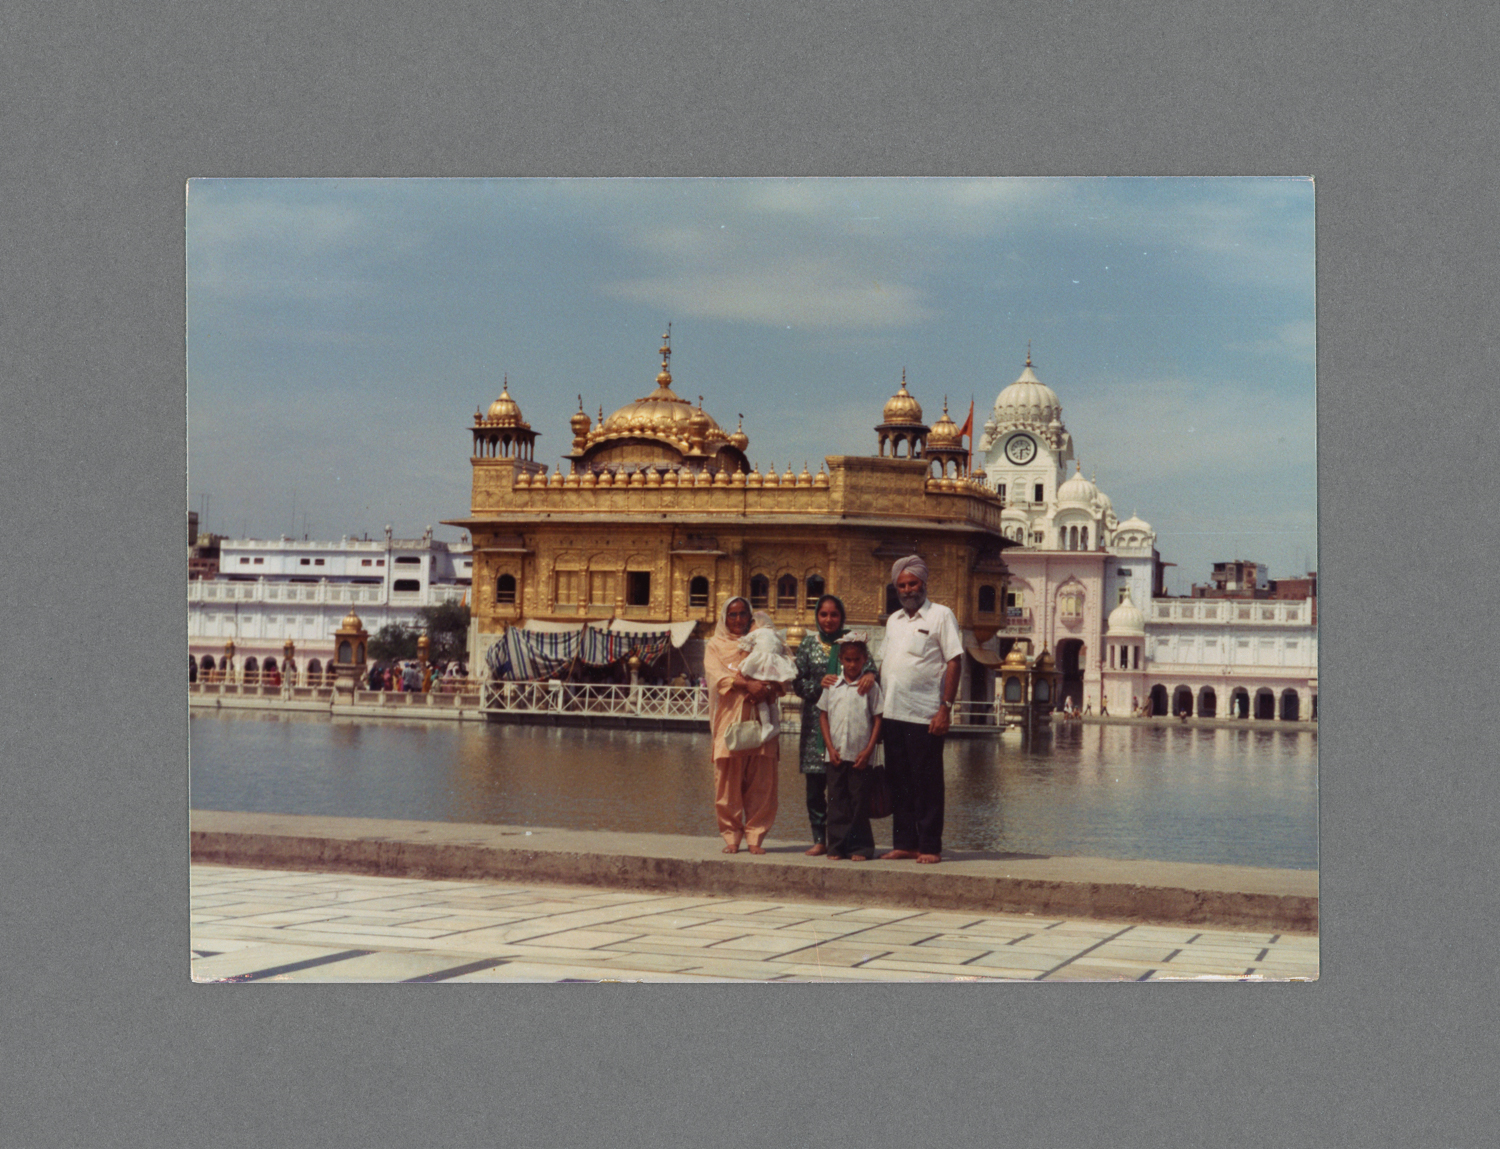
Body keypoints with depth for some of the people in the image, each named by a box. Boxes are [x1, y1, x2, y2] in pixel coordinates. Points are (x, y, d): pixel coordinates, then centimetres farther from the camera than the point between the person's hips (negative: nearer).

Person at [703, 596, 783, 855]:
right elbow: (718, 676, -6)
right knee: (729, 782, -5)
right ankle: (731, 836, 3)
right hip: (729, 718, -1)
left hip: (760, 719, 1)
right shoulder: (715, 646, 13)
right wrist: (748, 684, -21)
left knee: (761, 783, -4)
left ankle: (755, 836, 1)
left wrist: (767, 689, -16)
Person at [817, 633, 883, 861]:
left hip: (860, 757, -2)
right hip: (836, 755, 2)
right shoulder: (832, 686, 7)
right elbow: (823, 716, 9)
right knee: (837, 801, 5)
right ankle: (837, 846, 10)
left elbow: (877, 720, 0)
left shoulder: (870, 687, 0)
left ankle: (860, 847, 8)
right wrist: (830, 747, -1)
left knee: (860, 802, 1)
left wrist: (868, 750, -7)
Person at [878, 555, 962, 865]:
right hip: (892, 713, 6)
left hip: (924, 716, -6)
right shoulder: (893, 620, 18)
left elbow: (954, 662, -7)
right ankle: (904, 843, 15)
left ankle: (930, 847, 3)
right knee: (899, 781, 8)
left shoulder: (940, 615, -1)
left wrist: (946, 708, -13)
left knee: (927, 784, -2)